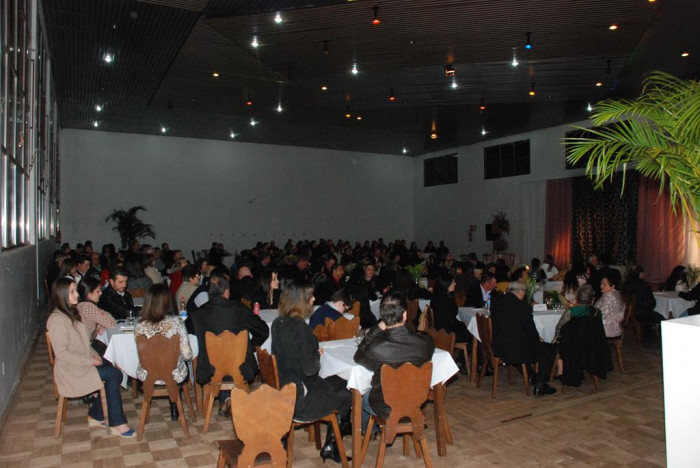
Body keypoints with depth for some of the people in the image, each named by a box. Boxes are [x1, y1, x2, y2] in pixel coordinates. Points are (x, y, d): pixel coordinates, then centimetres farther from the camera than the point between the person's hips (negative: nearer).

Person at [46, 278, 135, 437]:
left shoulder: (72, 313, 12)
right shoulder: (57, 320, -18)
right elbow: (61, 353, -21)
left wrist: (93, 353, 3)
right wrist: (90, 361, -18)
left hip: (83, 363, 8)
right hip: (71, 370, -8)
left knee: (115, 374, -12)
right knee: (114, 374, -18)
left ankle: (95, 416, 5)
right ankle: (117, 423, -7)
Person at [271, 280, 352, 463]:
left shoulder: (278, 323, 1)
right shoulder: (298, 327, -25)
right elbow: (310, 368, -23)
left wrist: (314, 352, 3)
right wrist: (317, 355, -4)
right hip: (299, 400, -8)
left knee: (339, 383, 20)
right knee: (348, 395, 8)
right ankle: (329, 446, 23)